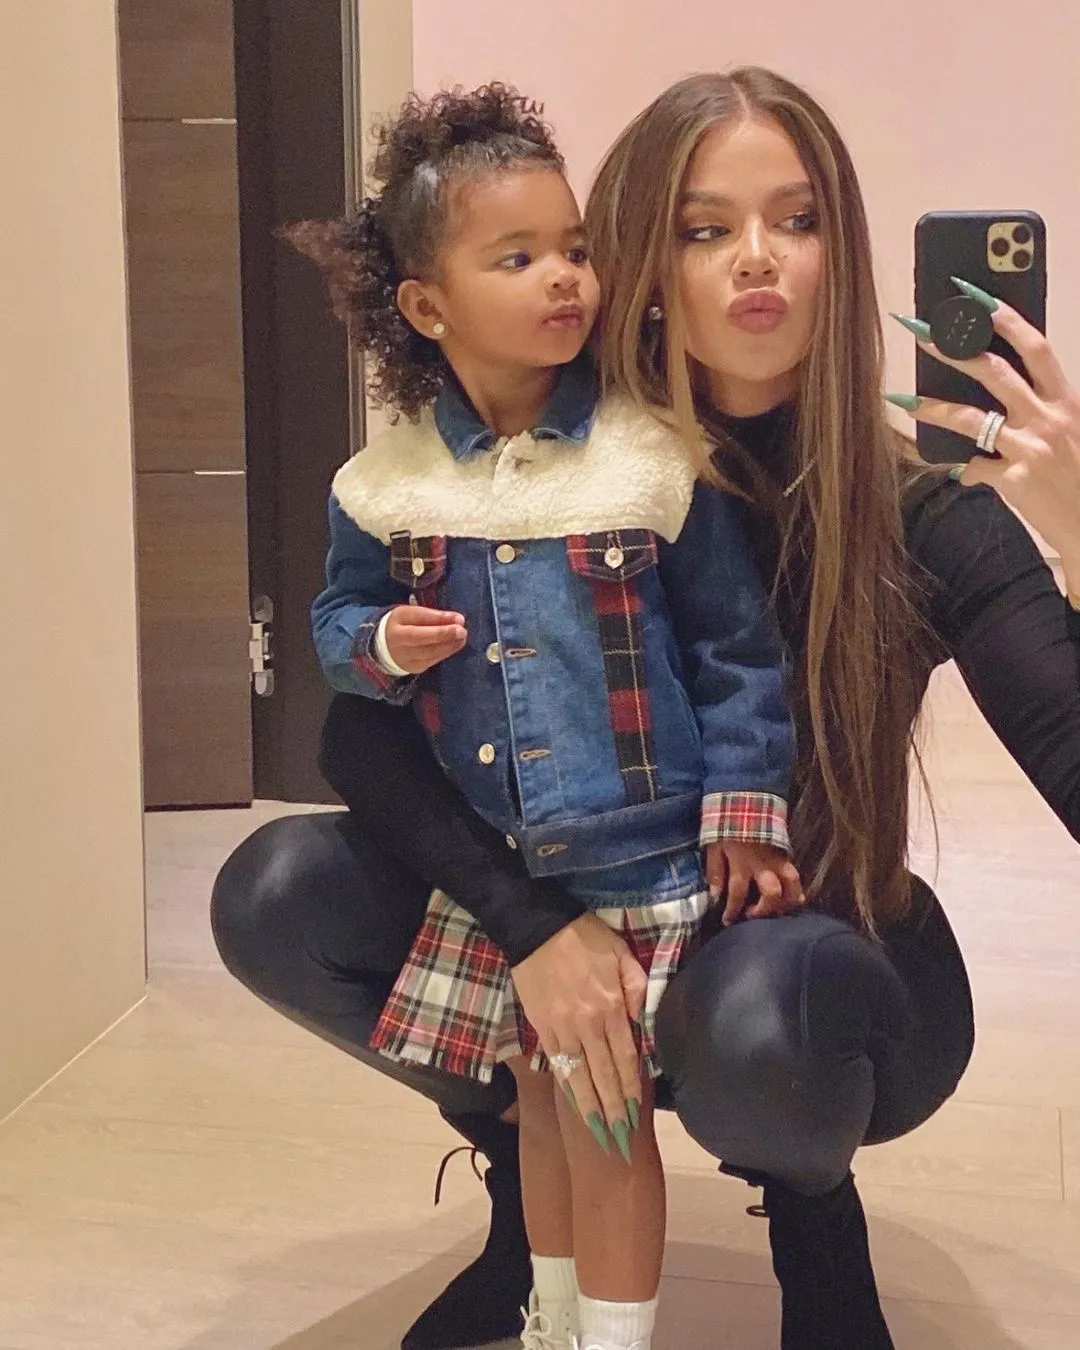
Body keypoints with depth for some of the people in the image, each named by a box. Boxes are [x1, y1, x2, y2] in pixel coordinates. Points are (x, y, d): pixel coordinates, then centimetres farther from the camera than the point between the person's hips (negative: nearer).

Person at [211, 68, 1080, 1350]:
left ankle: (810, 1206, -1)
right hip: (599, 956, 3)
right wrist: (529, 919, -27)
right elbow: (363, 727, -13)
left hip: (838, 971, -2)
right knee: (275, 897, -17)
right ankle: (526, 1150, 8)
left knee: (757, 1007, -39)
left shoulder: (922, 511, -19)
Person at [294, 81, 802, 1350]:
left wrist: (744, 811, -9)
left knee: (599, 1106, 0)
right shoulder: (389, 482, -4)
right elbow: (337, 615, 9)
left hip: (645, 866, -4)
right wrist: (384, 642, -14)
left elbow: (735, 646, -5)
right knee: (540, 1102, 20)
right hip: (490, 869, 4)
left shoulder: (652, 462, -11)